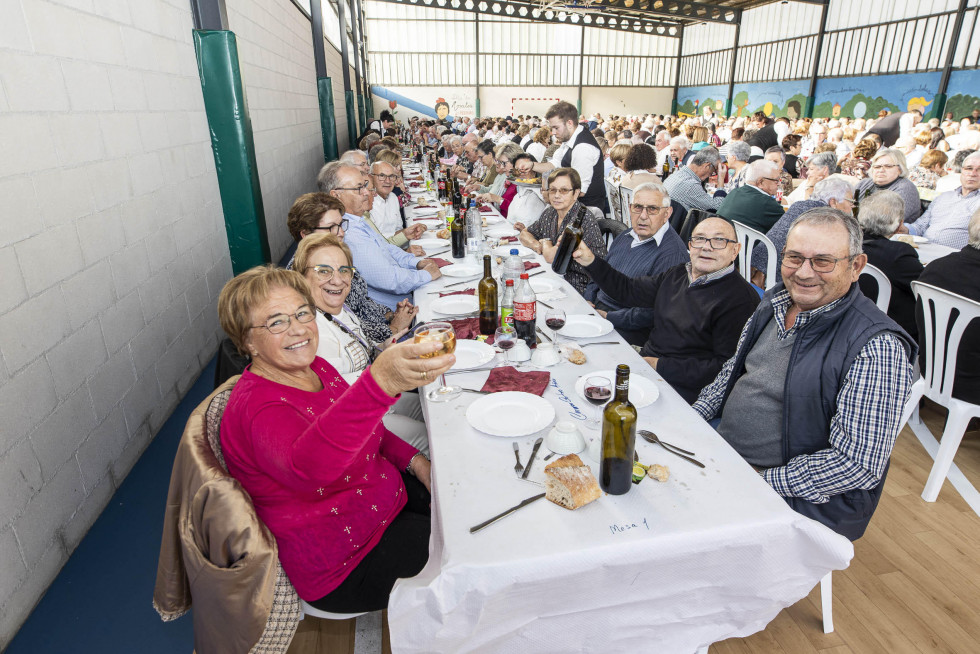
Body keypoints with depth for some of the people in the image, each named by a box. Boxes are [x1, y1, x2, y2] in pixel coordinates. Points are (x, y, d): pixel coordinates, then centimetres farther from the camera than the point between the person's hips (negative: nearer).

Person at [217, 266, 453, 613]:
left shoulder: (315, 367, -2)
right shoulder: (257, 408, -29)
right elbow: (307, 467, -53)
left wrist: (413, 459, -2)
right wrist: (379, 382, -68)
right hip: (346, 565, -8)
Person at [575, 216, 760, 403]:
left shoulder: (740, 299, -14)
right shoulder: (677, 273, 9)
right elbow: (628, 290, 19)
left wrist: (660, 366, -17)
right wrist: (591, 262, 7)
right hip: (644, 362, 7)